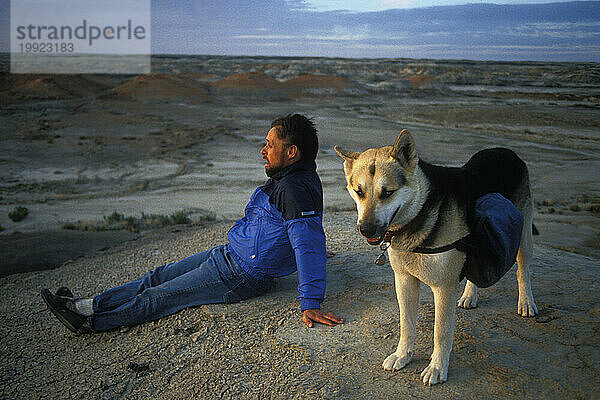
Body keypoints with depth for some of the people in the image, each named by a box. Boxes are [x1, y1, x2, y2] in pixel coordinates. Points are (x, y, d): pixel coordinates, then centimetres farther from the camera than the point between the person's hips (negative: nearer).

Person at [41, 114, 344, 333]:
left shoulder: (296, 189, -26)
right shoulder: (285, 179, 7)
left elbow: (309, 245, -31)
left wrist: (310, 304, -33)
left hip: (243, 276, -10)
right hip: (227, 255, 10)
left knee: (161, 297, -3)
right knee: (158, 277, 10)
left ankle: (91, 318, 8)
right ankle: (84, 306, 16)